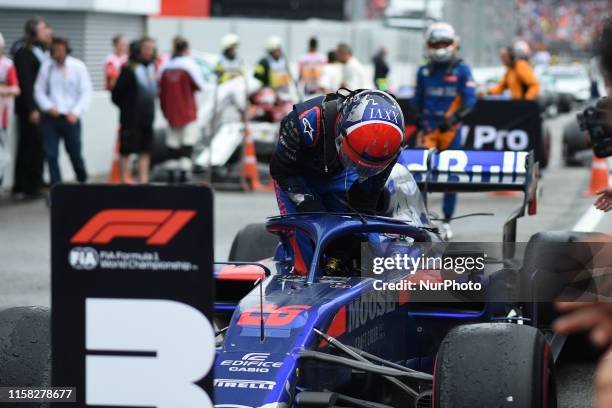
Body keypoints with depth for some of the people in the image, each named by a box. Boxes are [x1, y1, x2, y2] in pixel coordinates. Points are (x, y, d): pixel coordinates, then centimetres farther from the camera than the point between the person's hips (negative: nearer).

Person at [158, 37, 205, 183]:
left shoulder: (165, 67, 7)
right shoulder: (189, 64, -9)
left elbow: (161, 91, 11)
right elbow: (199, 86, -6)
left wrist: (164, 110, 18)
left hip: (170, 110, 5)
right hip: (187, 111, -5)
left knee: (173, 139, 11)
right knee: (189, 138, -5)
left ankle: (171, 171, 9)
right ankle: (184, 170, -16)